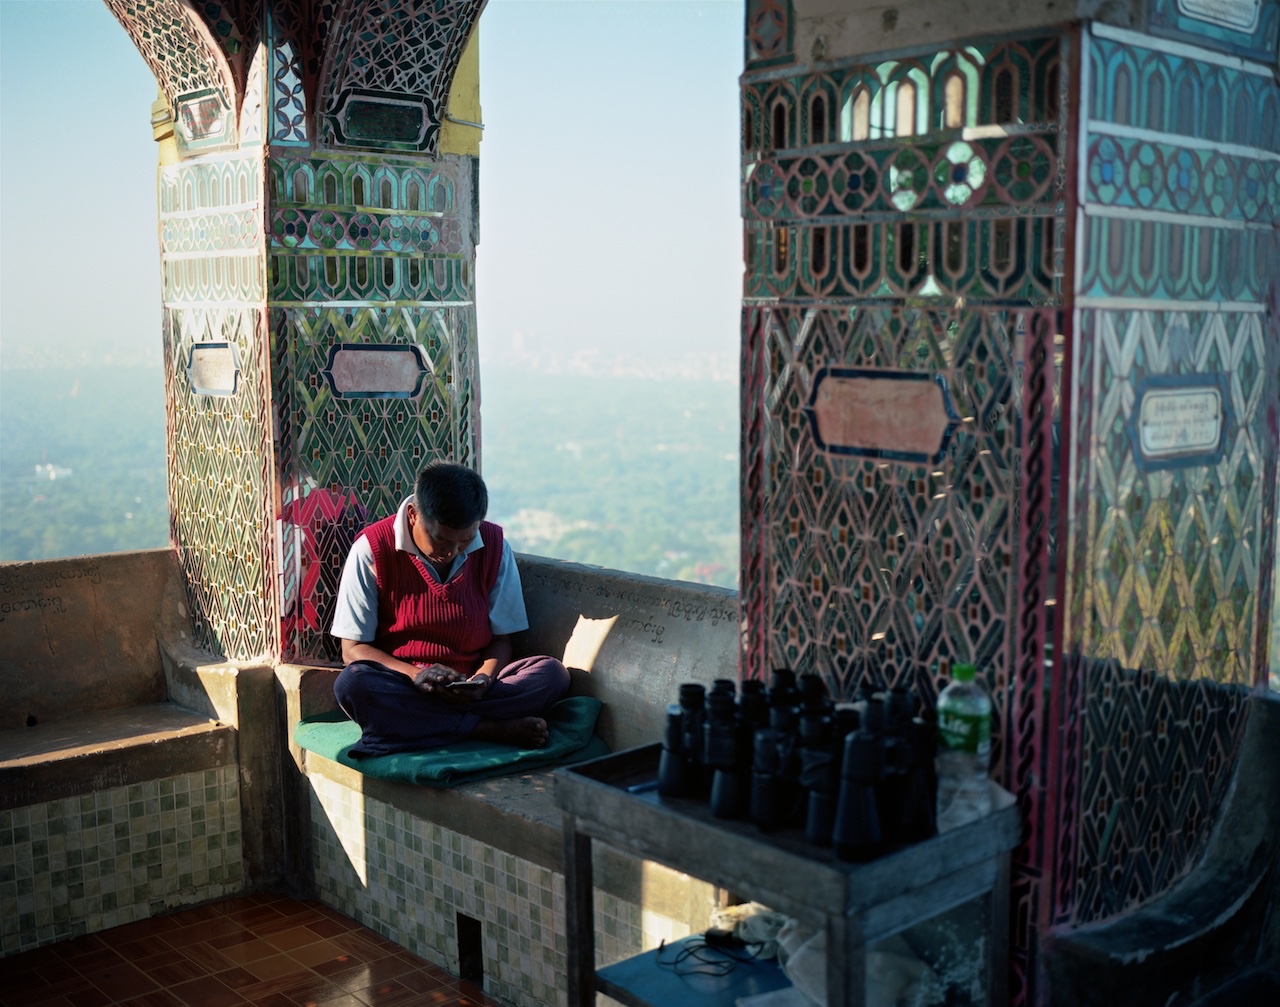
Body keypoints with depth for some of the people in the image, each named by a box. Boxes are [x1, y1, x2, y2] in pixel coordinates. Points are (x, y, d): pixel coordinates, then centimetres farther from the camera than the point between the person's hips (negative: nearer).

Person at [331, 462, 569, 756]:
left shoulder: (494, 545, 0)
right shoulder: (372, 549, -8)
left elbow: (501, 638, 5)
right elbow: (353, 650, -6)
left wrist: (483, 679, -17)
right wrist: (414, 674, -24)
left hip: (470, 690, 3)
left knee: (552, 673, -23)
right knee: (352, 683, -35)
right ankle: (489, 729, -28)